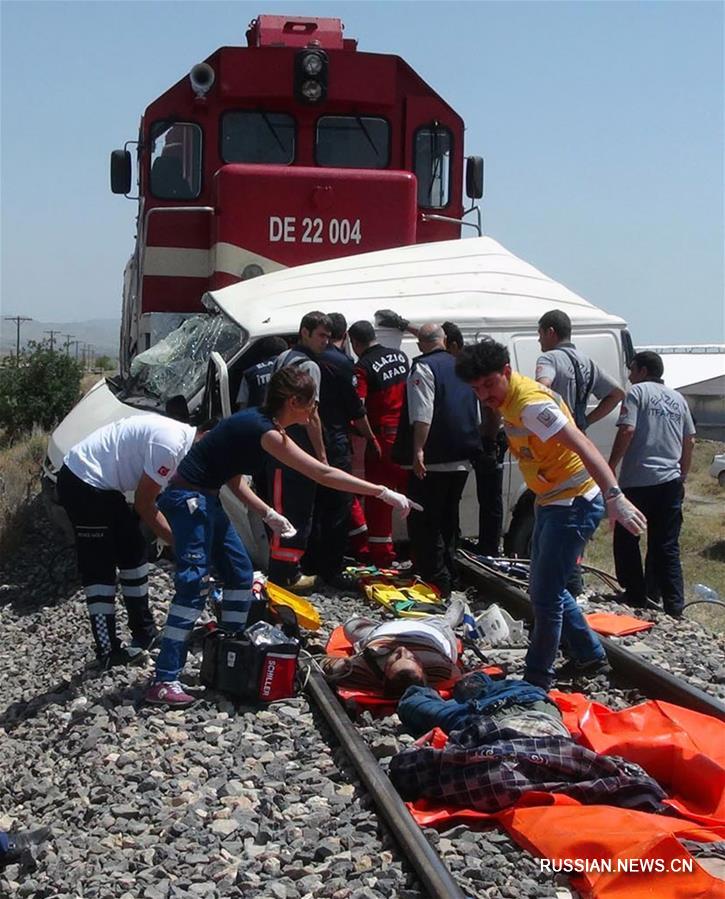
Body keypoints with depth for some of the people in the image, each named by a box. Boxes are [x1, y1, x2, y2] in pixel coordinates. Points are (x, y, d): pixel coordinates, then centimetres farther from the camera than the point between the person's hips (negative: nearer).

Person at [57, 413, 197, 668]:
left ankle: (144, 632, 26)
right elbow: (144, 504, -16)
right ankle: (108, 652, -4)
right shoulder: (169, 445, -23)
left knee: (133, 551, 16)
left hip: (102, 484, 10)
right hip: (82, 483, -10)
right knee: (99, 568, -7)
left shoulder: (182, 440, 7)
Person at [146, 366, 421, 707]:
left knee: (240, 573, 14)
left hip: (205, 499, 10)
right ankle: (164, 682, -14)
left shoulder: (256, 421, 8)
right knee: (193, 585, -13)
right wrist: (384, 493, -22)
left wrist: (269, 514, 4)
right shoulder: (265, 431, -21)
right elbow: (324, 474, -24)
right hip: (188, 499, -10)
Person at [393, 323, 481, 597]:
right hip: (461, 460, 8)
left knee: (425, 522, -3)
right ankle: (449, 576, 23)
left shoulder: (423, 368, -9)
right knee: (448, 520, 17)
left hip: (432, 461, -8)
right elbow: (476, 414, 23)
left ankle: (436, 580, -6)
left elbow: (423, 415, -21)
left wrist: (418, 450, -23)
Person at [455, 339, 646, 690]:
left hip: (573, 504, -10)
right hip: (551, 501, 10)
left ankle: (536, 680, 6)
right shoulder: (508, 400, 6)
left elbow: (583, 446, -32)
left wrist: (614, 496, -42)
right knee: (546, 588, 20)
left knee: (544, 594, -6)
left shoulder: (530, 403, -24)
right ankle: (589, 656, 32)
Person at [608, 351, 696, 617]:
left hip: (638, 481, -5)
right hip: (670, 481, 6)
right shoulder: (678, 399, 16)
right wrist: (682, 476, 25)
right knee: (667, 547, 7)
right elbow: (690, 441, 17)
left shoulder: (637, 392, -3)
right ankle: (674, 609, 2)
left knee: (626, 541, 9)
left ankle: (636, 598, 10)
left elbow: (627, 430, -15)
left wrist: (611, 466, -10)